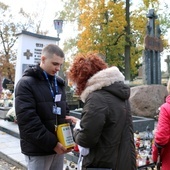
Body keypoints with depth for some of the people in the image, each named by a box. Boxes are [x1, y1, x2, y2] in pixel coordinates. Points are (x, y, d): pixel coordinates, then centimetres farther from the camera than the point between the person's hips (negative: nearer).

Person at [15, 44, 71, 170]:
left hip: (59, 147, 6)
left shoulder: (59, 83, 11)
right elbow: (27, 120, -18)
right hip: (38, 150, -6)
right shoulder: (26, 84, -10)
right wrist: (52, 143, -18)